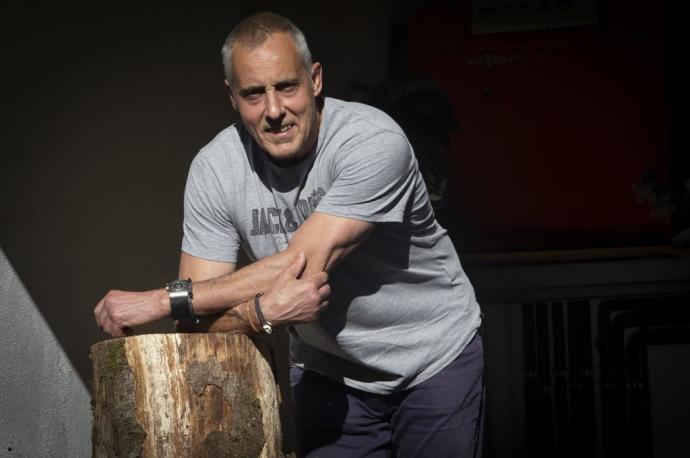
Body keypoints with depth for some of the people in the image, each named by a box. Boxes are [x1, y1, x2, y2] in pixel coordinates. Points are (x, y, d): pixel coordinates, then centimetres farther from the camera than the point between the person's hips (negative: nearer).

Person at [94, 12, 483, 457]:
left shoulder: (374, 142, -28)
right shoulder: (214, 170, -16)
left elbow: (303, 267, -33)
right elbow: (198, 319, -15)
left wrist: (157, 301, -33)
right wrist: (261, 310, -40)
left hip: (435, 356, -2)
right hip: (329, 370, 3)